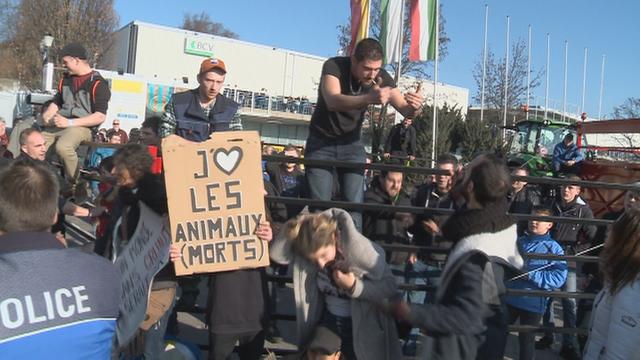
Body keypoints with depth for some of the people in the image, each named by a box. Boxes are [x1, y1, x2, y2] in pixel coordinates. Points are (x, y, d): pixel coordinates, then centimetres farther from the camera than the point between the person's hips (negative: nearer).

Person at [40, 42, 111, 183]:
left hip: (83, 127, -8)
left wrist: (70, 122, -19)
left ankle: (74, 183, -18)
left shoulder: (98, 83, -10)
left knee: (62, 146, -35)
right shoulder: (66, 79, 15)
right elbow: (56, 102, 27)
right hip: (58, 126, 8)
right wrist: (45, 117, 4)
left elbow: (100, 117, -16)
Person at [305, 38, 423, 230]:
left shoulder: (380, 77, -13)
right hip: (321, 142, -2)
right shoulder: (334, 66, -24)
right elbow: (333, 101, -42)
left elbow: (405, 110, -16)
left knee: (355, 205, -6)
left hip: (352, 144, 3)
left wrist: (414, 106, -40)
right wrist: (369, 98, -58)